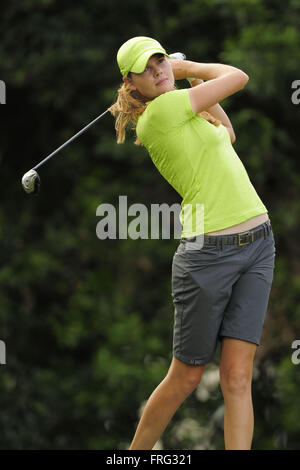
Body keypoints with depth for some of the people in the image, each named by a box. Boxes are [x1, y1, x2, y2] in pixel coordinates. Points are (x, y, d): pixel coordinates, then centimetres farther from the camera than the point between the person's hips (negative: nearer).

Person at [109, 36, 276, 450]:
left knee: (237, 376, -4)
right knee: (186, 377, 5)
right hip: (208, 254, -7)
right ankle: (134, 455, 24)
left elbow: (227, 132, 31)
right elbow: (238, 77, -3)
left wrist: (191, 75, 26)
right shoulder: (162, 110, -11)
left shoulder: (181, 111, 13)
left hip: (257, 244, 7)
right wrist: (191, 69, 12)